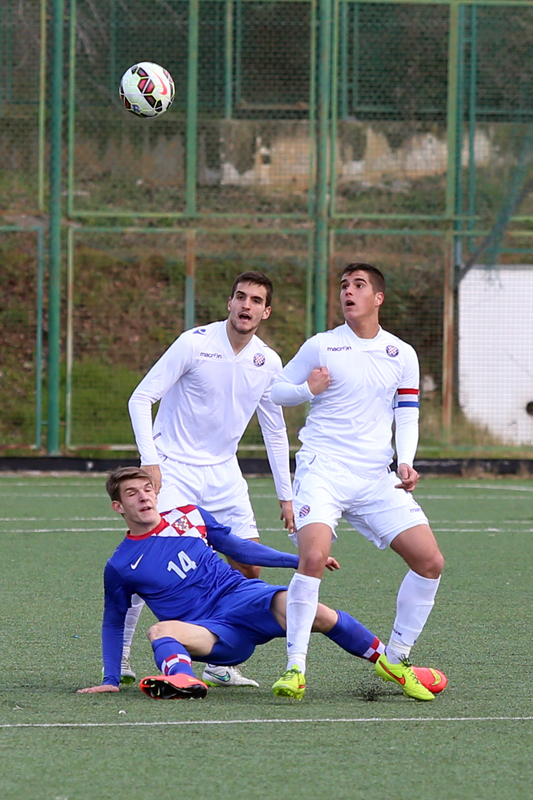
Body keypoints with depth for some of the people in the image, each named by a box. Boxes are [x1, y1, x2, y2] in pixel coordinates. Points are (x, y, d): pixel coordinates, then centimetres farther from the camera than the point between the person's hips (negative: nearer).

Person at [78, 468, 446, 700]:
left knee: (307, 611, -29)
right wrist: (110, 680, 11)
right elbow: (114, 623, 19)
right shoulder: (120, 567, 7)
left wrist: (300, 559, 20)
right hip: (212, 634, -1)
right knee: (161, 631, -35)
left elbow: (237, 547, 23)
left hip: (243, 597, 1)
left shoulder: (189, 516, 12)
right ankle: (182, 679, -69)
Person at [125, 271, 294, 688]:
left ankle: (219, 663, 6)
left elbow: (275, 431, 13)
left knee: (249, 566, -4)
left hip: (223, 473, 5)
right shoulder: (194, 344, -14)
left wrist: (286, 496, 12)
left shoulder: (268, 362, 1)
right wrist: (150, 461, -20)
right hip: (173, 468, -5)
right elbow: (141, 398, -12)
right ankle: (119, 656, -4)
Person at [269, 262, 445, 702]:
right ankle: (295, 666, -17)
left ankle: (395, 659, 12)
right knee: (314, 557, -26)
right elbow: (277, 390, 11)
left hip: (377, 478, 4)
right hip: (323, 469, -4)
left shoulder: (402, 355, 10)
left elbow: (407, 416, 12)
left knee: (430, 561, -5)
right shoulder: (321, 346, 3)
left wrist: (405, 463, -5)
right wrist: (308, 389, -10)